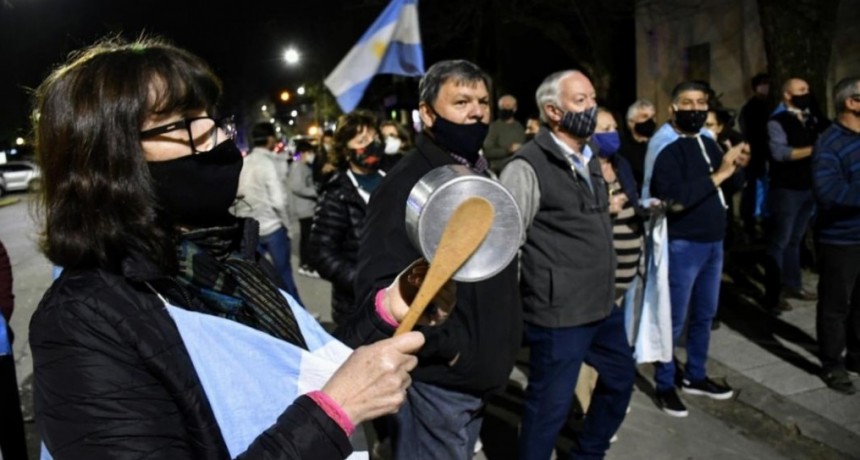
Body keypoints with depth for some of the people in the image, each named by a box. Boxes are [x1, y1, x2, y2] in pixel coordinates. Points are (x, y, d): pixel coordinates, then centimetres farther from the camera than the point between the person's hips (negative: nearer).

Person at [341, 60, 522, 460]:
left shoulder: (481, 175, 9)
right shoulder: (406, 184, -19)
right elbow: (377, 290, -27)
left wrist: (495, 345, 15)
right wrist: (445, 346, -30)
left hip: (478, 374, 9)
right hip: (439, 379, -8)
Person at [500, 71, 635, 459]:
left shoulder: (589, 157, 11)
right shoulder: (528, 166, -17)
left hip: (602, 304, 9)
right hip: (558, 311, -9)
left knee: (621, 378, 24)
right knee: (550, 403, 5)